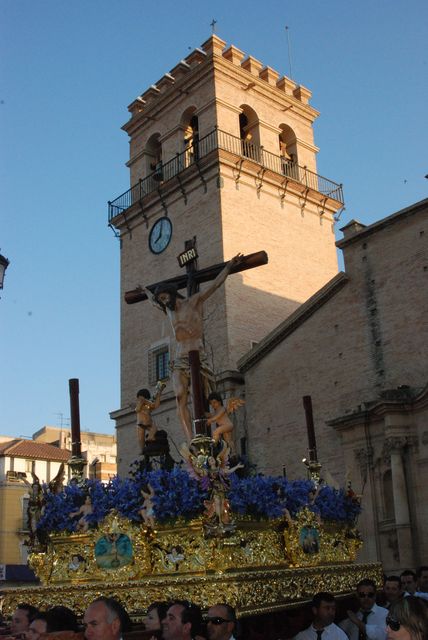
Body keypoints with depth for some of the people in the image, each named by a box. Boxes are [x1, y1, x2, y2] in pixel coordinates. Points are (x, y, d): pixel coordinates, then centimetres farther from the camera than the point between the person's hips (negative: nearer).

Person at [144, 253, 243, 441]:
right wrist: (146, 290, 60)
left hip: (196, 356, -5)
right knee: (180, 402, -12)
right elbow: (154, 301, 44)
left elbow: (215, 284, 0)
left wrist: (230, 265, -3)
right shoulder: (168, 309, 21)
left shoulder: (193, 302, 3)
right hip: (179, 360, 5)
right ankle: (191, 441, -19)